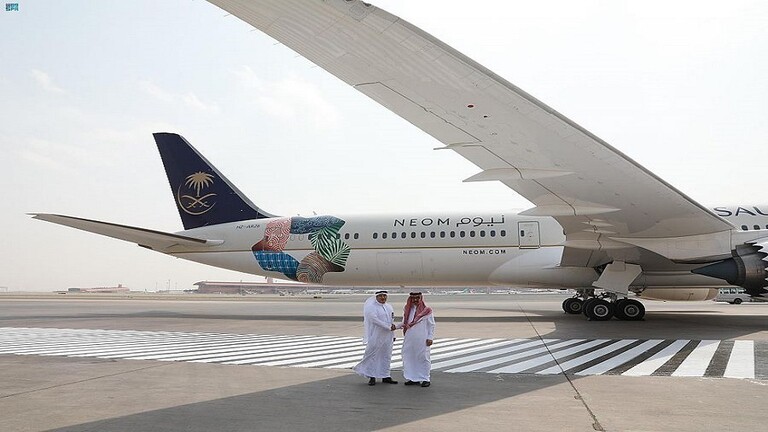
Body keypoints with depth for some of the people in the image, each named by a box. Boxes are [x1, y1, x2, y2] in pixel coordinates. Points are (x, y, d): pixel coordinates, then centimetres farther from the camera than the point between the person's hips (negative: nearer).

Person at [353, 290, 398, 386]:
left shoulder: (388, 307, 13)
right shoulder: (371, 307, -8)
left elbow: (392, 320, 17)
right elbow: (374, 320, -19)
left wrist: (393, 335, 8)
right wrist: (389, 327, -18)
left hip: (387, 337, 6)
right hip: (375, 336, -6)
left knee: (386, 356, 8)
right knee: (373, 356, -4)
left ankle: (385, 376, 15)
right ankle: (372, 377, 3)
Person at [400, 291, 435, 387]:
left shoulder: (426, 310, -1)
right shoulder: (407, 310, 13)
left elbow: (432, 325, 0)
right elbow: (404, 323, 19)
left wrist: (430, 337, -7)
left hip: (422, 339, -5)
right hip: (409, 339, 5)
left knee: (423, 358, -3)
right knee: (409, 358, 5)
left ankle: (425, 379, 5)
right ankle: (413, 378, 14)